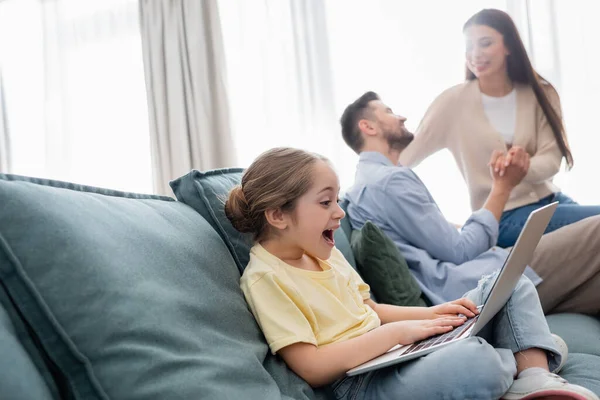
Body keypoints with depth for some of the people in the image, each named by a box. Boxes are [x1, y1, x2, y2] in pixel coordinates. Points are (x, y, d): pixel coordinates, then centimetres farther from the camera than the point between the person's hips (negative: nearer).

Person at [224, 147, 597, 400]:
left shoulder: (324, 252, 12)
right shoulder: (265, 277, -16)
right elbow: (312, 368, -22)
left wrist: (427, 314, 1)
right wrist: (393, 333, -21)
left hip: (396, 348, 10)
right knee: (477, 361, -37)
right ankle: (521, 356, -2)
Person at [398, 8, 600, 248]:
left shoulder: (540, 94, 3)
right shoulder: (454, 102, -5)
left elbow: (551, 159, -6)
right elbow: (404, 158, -4)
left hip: (551, 201, 5)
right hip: (503, 218, -4)